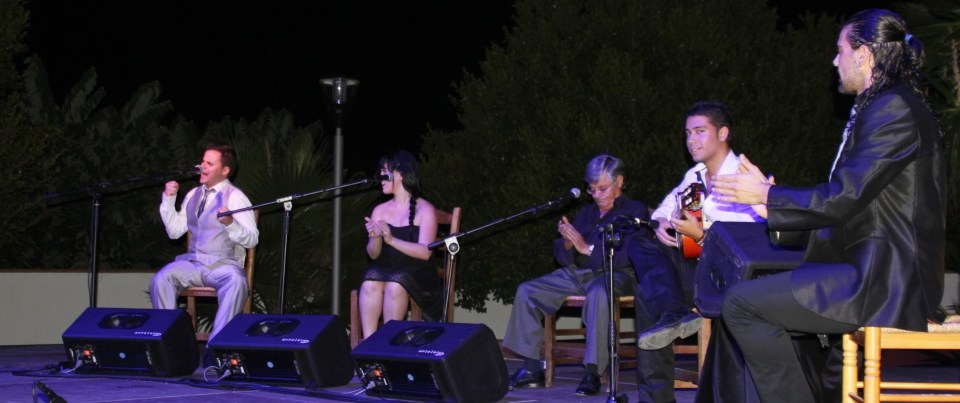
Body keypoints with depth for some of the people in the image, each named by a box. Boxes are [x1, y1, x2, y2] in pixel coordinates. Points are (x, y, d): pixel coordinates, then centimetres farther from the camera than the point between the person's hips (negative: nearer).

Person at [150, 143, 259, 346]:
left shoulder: (235, 197, -3)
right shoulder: (193, 195, 14)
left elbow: (252, 239, -11)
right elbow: (174, 231, 12)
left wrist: (231, 223, -29)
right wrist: (169, 199, 2)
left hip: (223, 265, -4)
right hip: (192, 262, 4)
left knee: (236, 282, -38)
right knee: (161, 279, -25)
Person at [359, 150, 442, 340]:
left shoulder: (424, 209, -3)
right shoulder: (380, 210, 11)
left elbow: (425, 252, -14)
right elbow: (373, 254, 6)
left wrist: (392, 240, -26)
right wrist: (375, 238, -18)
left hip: (416, 273, -4)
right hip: (386, 269, 4)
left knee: (395, 286, -35)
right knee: (370, 283, -30)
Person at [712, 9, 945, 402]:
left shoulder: (893, 110, -15)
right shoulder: (884, 107, 18)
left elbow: (842, 199, -20)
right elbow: (850, 200, 20)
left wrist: (765, 194, -6)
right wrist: (770, 205, 20)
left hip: (885, 284, -11)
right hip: (884, 275, 11)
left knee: (742, 303, -15)